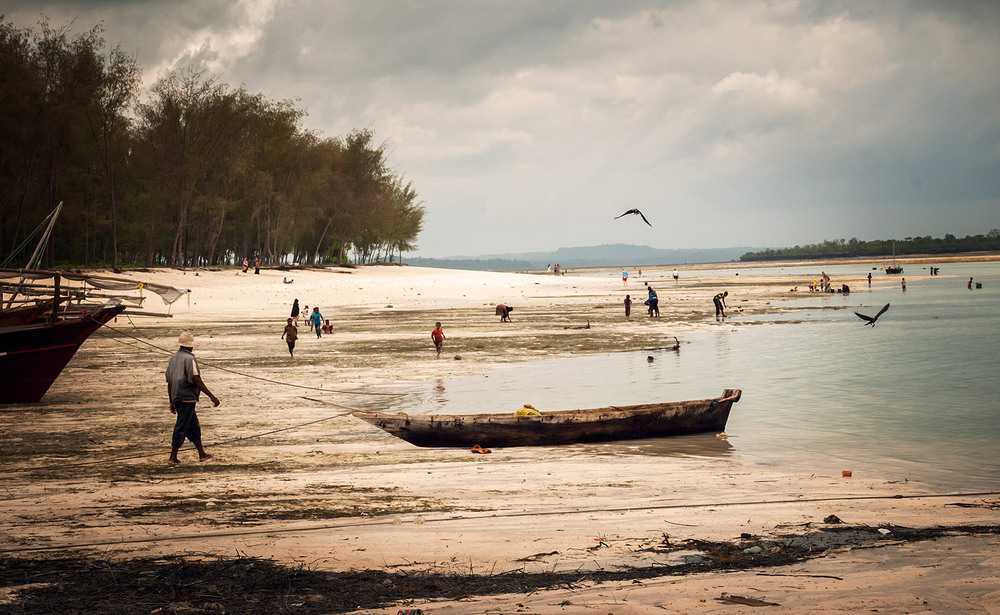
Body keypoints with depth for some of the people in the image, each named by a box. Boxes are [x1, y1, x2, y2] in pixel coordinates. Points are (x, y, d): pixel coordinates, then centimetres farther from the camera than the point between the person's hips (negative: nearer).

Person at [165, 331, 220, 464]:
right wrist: (212, 396, -18)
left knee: (194, 426, 15)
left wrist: (172, 402, 22)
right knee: (182, 427, -2)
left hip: (177, 397, 9)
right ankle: (173, 457, 1)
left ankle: (202, 454, 20)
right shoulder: (189, 359, -13)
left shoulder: (172, 358, 12)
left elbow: (169, 382, 15)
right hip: (187, 397, -9)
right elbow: (196, 380, -20)